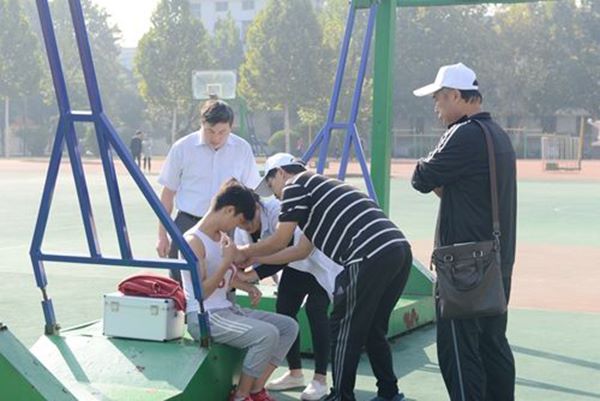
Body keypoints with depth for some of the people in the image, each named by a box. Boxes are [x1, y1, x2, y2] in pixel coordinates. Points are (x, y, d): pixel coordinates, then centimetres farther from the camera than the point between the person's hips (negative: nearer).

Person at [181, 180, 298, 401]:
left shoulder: (222, 237, 12)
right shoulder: (194, 241, -15)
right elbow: (201, 292, -19)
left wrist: (246, 286, 11)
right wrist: (227, 261, -18)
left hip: (228, 309, 10)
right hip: (203, 317, -10)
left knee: (289, 326, 4)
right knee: (267, 334, -27)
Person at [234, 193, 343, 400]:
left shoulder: (278, 212, -37)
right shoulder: (242, 230, -13)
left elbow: (285, 253, -42)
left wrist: (252, 269, -48)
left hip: (322, 261, -7)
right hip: (296, 264, 8)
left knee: (315, 309, -18)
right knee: (284, 309, 0)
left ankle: (320, 379, -13)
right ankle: (295, 373, 14)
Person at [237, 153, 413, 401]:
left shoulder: (296, 185, 6)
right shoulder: (320, 187, 32)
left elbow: (279, 242, 7)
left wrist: (245, 253, 25)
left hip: (370, 256, -9)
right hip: (399, 249, 9)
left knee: (344, 330, 4)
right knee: (373, 329, 20)